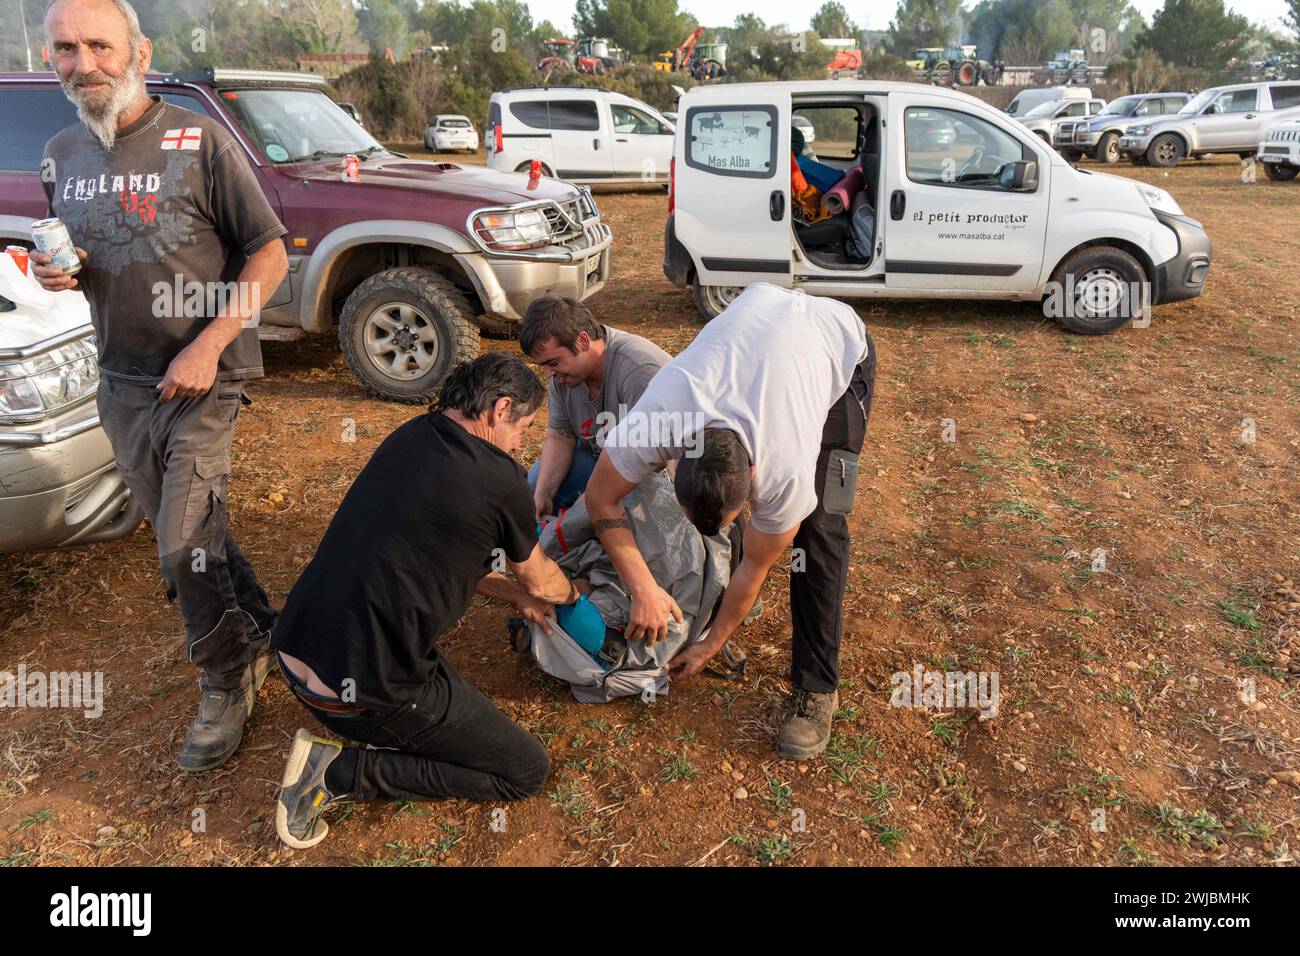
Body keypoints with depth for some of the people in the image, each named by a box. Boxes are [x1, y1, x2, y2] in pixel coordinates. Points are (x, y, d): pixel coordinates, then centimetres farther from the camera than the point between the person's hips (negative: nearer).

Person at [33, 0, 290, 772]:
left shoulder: (200, 141, -9)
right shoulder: (63, 156, 9)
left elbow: (270, 255, -10)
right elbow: (76, 256, 21)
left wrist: (207, 347, -19)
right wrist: (54, 271, -5)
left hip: (202, 380, -6)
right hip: (121, 383, 6)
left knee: (185, 547, -9)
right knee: (193, 533, 14)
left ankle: (227, 684, 13)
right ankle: (262, 634, 35)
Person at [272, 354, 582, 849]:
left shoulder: (410, 437, 7)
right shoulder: (499, 478, -13)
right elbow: (540, 581, 7)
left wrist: (516, 595, 26)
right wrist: (574, 592, 29)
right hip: (360, 689, -8)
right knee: (528, 770, 6)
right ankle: (341, 771, -3)